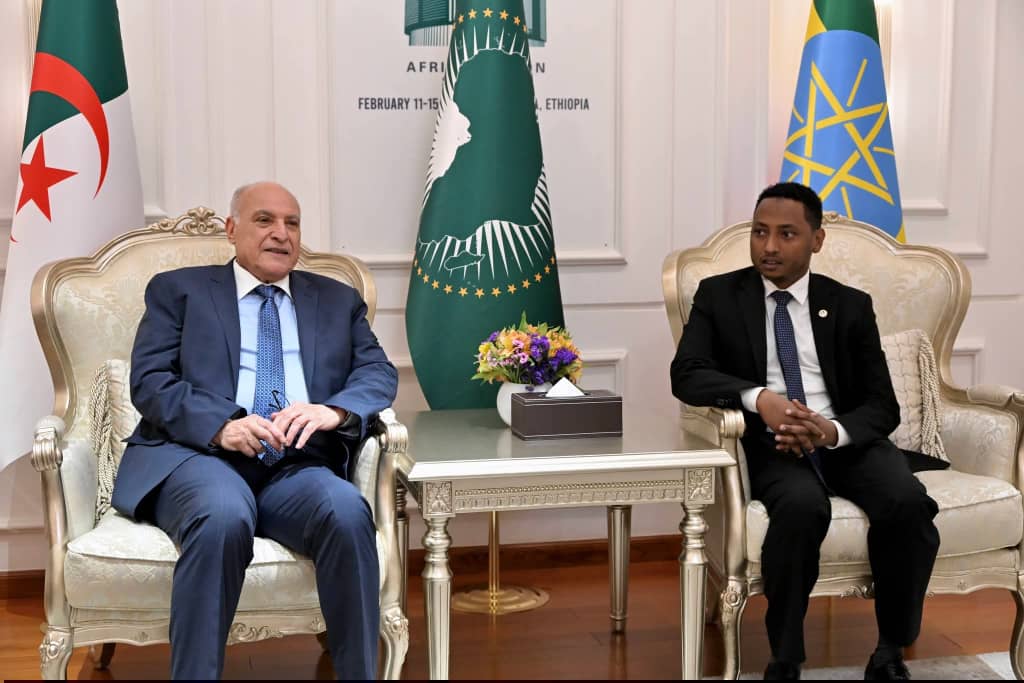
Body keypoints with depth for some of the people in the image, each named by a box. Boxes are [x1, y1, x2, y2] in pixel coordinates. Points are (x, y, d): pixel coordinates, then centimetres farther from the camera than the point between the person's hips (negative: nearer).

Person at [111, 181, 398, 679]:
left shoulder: (338, 301, 22)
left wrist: (333, 410, -14)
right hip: (196, 456, -2)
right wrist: (221, 425, -17)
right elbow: (149, 380, 2)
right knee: (224, 515, -37)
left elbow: (379, 374, 10)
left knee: (346, 511, -32)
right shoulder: (178, 290, 15)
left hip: (297, 468, 2)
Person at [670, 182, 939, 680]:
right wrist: (758, 398, -25)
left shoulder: (850, 306, 10)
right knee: (803, 506, -36)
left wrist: (833, 431, -19)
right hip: (770, 445, -2)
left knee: (909, 502, -28)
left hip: (848, 441, 2)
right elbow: (686, 374, -7)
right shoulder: (719, 295, 6)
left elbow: (882, 405, 4)